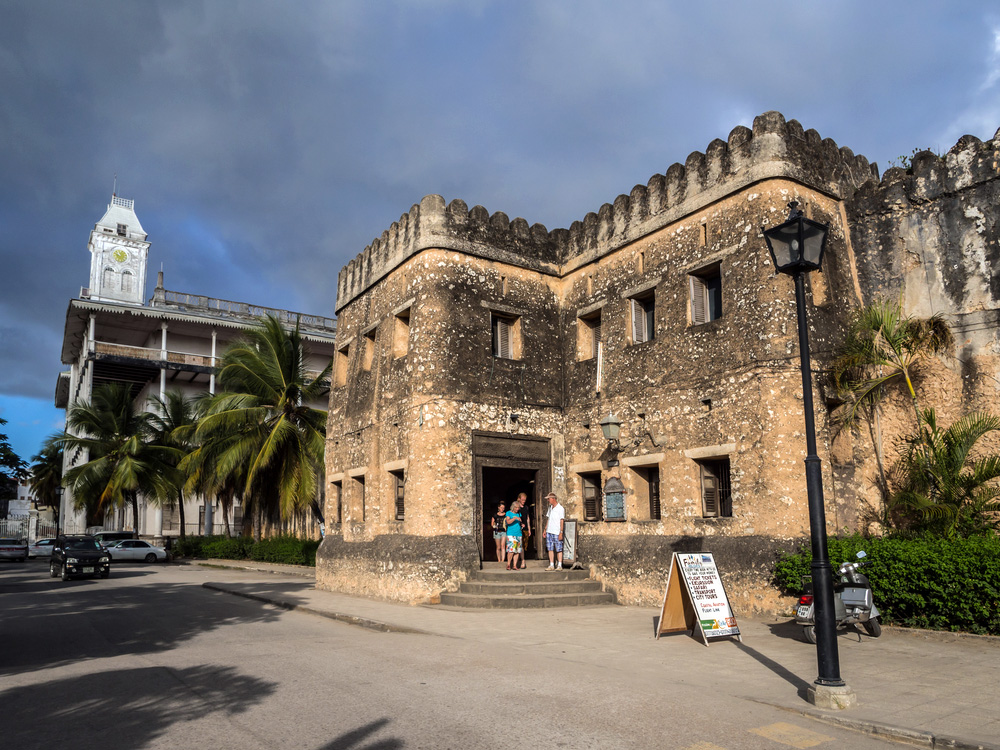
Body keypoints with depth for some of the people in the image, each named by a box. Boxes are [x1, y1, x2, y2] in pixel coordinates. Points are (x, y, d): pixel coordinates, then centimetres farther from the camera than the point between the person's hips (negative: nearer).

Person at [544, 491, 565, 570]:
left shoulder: (560, 508, -9)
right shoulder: (550, 507, 14)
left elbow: (562, 521, -11)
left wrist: (561, 533, -15)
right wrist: (545, 530, 17)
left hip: (556, 532, -7)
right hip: (549, 531, 7)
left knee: (558, 549, -1)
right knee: (550, 549, 6)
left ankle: (559, 566, 4)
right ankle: (551, 565, 10)